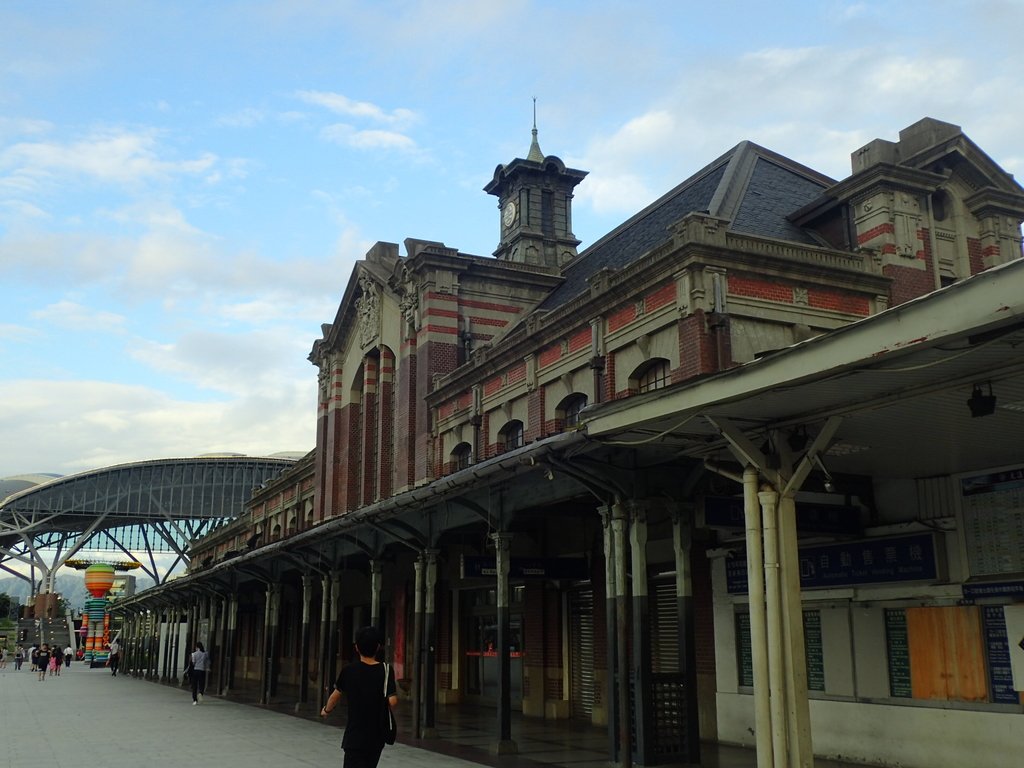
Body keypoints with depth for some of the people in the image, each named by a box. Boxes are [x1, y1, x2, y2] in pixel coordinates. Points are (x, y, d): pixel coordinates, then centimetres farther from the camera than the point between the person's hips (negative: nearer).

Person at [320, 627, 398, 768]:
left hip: (355, 736, -2)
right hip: (377, 736, 2)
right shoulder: (386, 670, -7)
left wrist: (326, 710, 28)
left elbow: (336, 695, 7)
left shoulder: (349, 670, -6)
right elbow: (392, 701, -15)